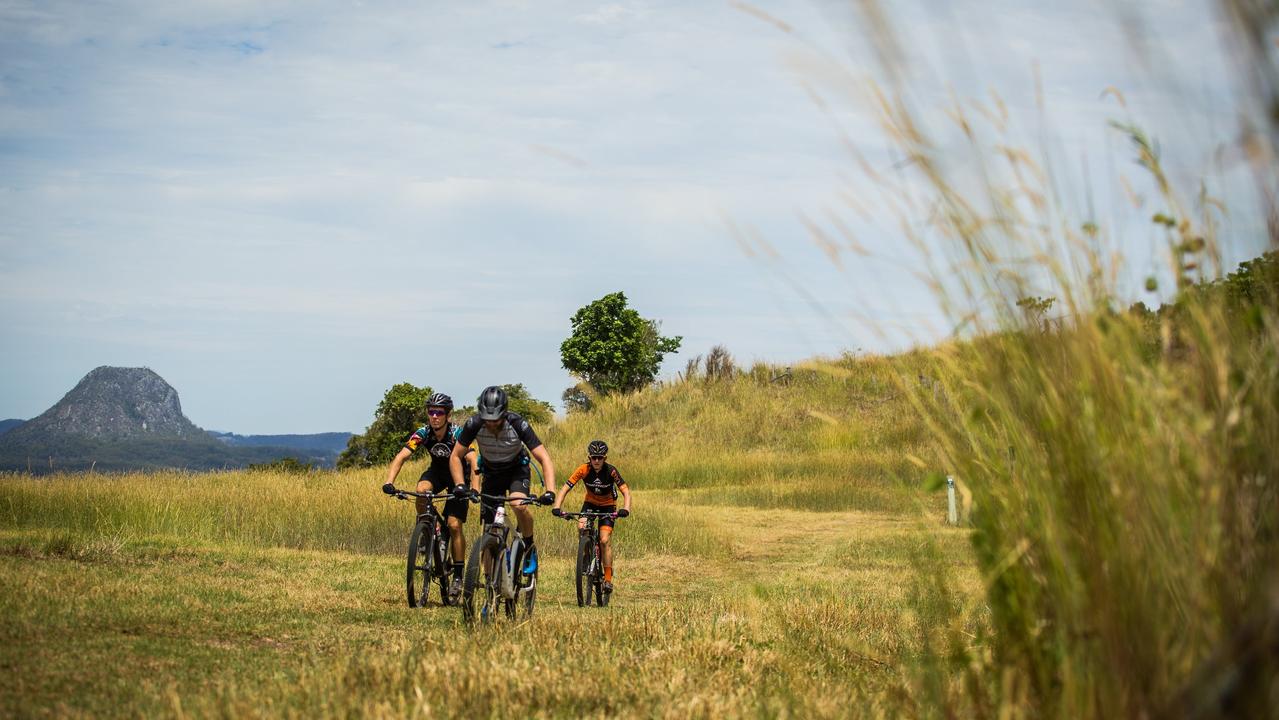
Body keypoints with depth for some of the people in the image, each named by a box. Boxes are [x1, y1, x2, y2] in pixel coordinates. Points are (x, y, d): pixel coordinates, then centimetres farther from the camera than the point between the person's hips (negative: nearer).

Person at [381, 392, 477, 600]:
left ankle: (458, 575, -2)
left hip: (459, 475, -3)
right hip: (437, 471, 3)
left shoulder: (457, 434, -30)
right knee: (422, 490, -32)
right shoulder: (423, 433, -22)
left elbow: (473, 460, -39)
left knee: (454, 525, -14)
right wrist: (389, 482, -43)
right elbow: (401, 457, -28)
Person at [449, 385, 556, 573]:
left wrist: (550, 492, -46)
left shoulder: (518, 424, -32)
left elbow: (545, 459, -32)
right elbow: (455, 457, -16)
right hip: (491, 472, 2)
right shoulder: (474, 424, -27)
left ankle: (529, 549, -6)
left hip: (517, 468, -2)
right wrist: (459, 486, -31)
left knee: (519, 505, -32)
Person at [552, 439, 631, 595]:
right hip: (590, 503, 2)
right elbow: (564, 489, -26)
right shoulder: (584, 470, -24)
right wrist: (556, 507, -41)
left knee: (605, 540, -16)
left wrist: (625, 509, -47)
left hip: (608, 506, -2)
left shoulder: (611, 471, -26)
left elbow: (626, 492, -28)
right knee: (581, 527, -27)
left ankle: (608, 579, -7)